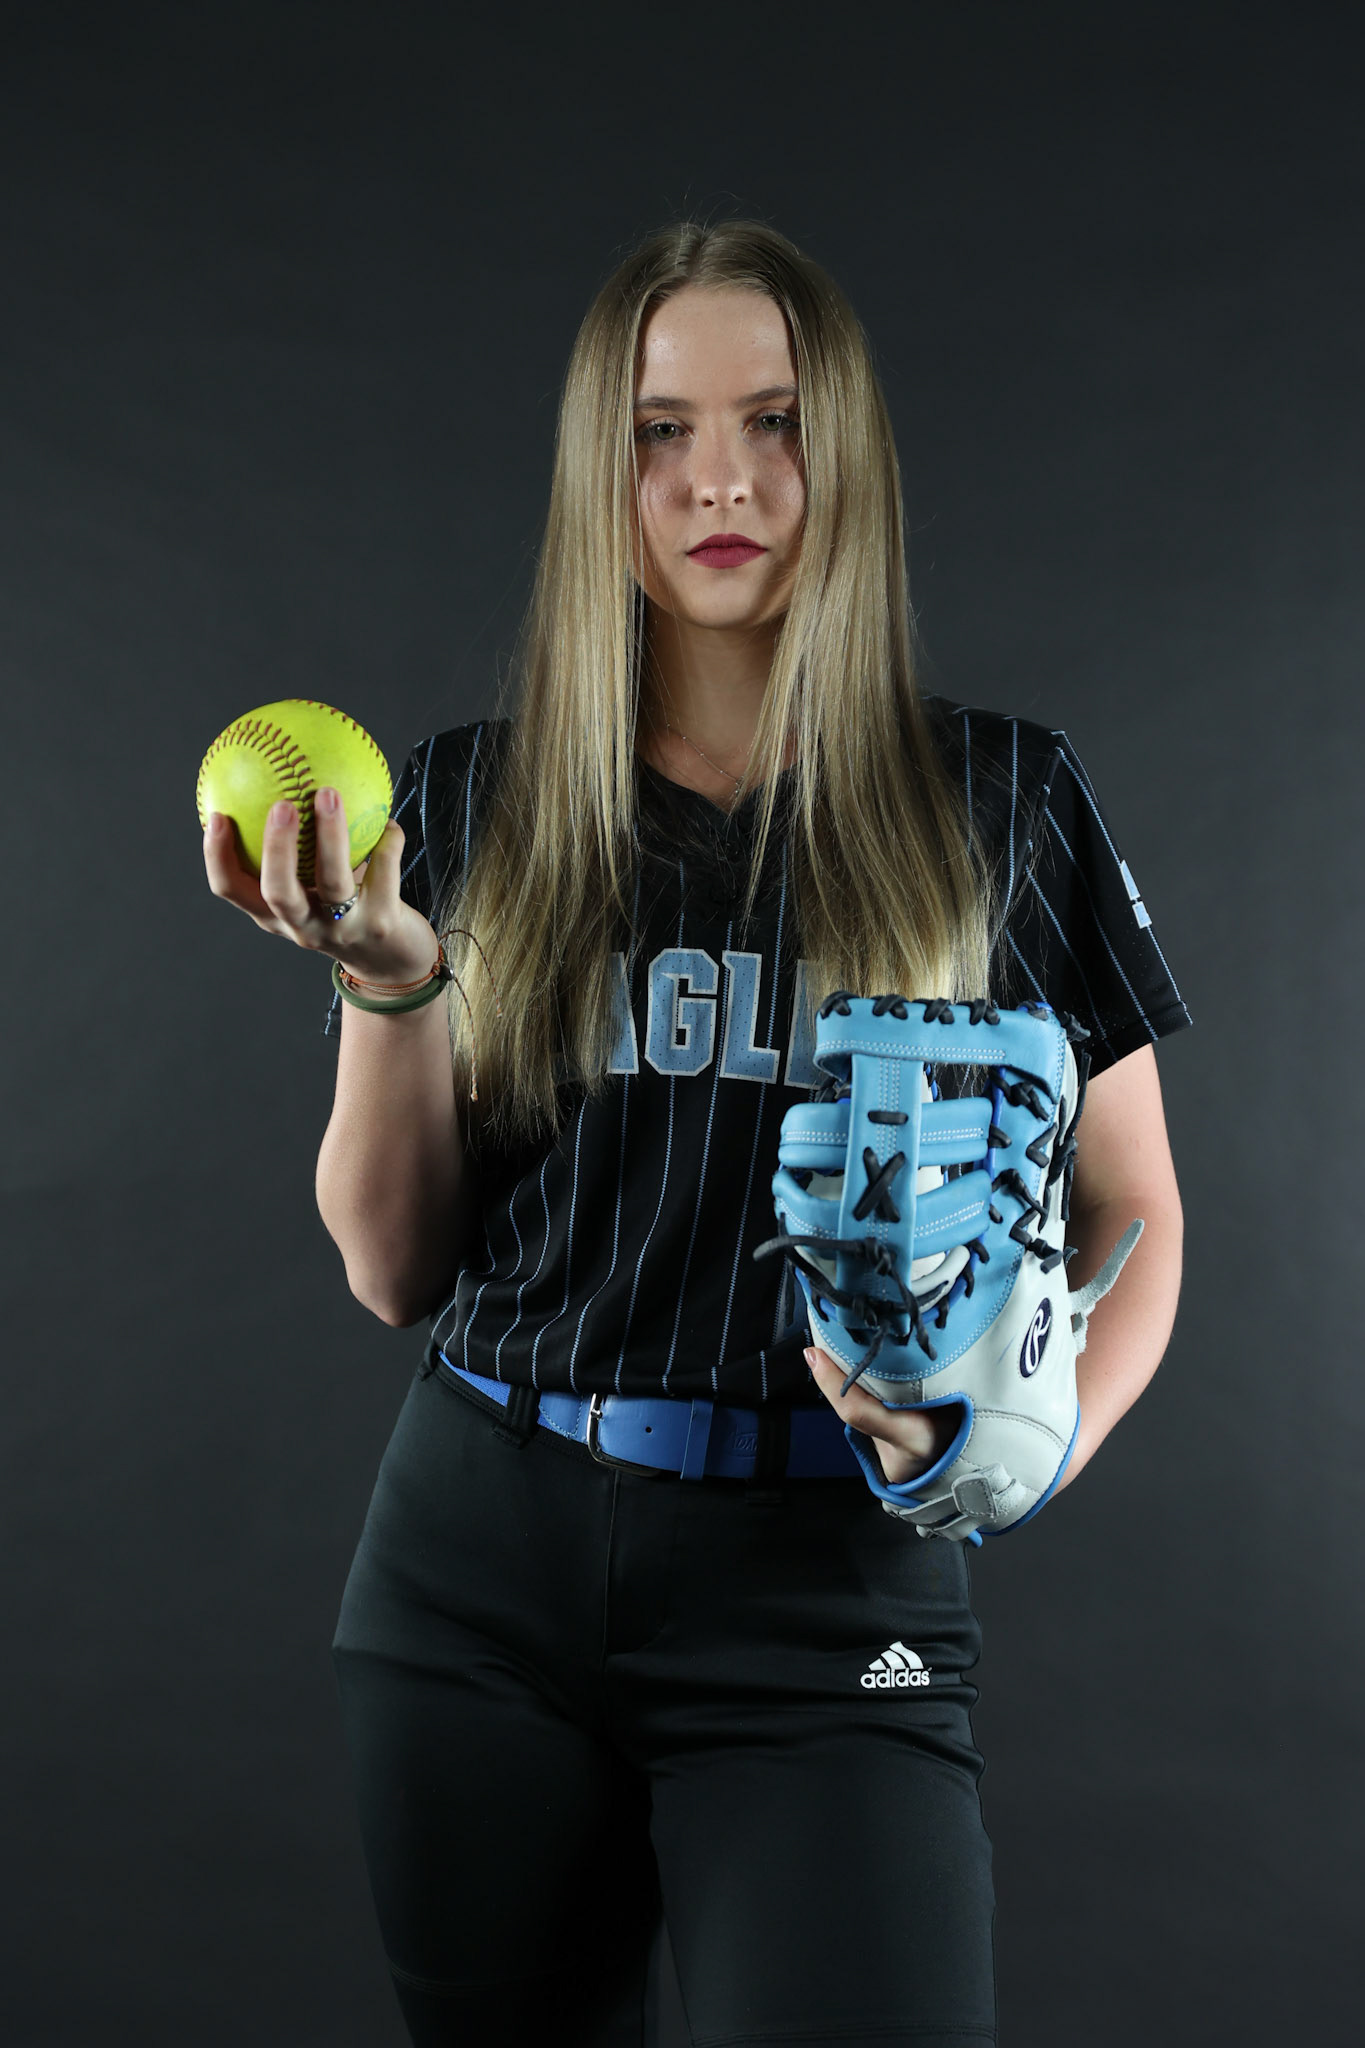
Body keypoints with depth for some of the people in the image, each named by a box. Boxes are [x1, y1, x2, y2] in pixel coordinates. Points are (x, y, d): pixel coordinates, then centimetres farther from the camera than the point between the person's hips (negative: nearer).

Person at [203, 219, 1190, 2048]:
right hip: (482, 1570, 3)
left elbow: (1130, 1214, 7)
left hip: (829, 1601, -2)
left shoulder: (1005, 801, 2)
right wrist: (391, 981, -10)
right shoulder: (474, 802, 7)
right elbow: (394, 1269, 7)